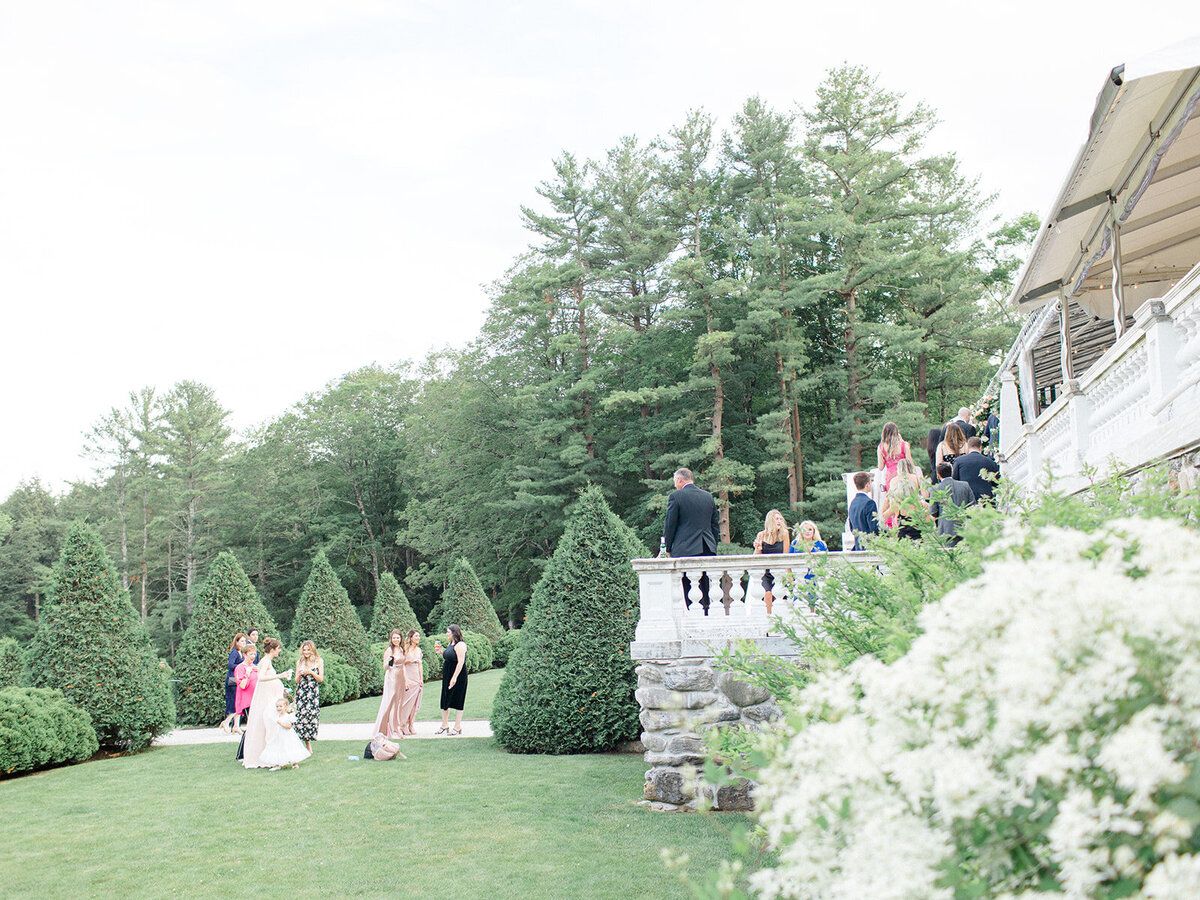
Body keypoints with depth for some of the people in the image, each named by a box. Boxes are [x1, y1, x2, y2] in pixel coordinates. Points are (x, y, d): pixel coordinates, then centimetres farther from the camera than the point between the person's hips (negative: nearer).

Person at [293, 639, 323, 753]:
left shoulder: (319, 661, 4)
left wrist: (311, 672, -13)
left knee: (312, 715, -8)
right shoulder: (299, 662, 10)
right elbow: (297, 680, 12)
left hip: (313, 692, -2)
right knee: (301, 714, -8)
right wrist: (300, 674, -9)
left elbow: (321, 679, 1)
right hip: (301, 691, 2)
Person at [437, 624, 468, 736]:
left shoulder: (460, 645, -14)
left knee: (458, 701, -2)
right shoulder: (451, 644, 14)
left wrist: (454, 677, -25)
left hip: (458, 677, -10)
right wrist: (441, 652, 8)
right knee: (445, 701, 12)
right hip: (447, 676, 10)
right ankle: (444, 726, 21)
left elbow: (460, 662, -21)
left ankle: (457, 727, 4)